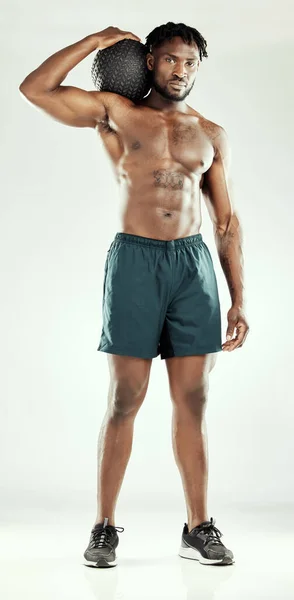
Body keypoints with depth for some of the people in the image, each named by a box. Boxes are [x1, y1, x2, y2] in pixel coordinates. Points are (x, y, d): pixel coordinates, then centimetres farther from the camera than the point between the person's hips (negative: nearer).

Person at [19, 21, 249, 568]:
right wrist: (98, 40, 3)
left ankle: (198, 528, 12)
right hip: (135, 260, -2)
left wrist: (238, 300, 7)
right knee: (124, 400, -1)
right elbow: (35, 89, -3)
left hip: (194, 263, 3)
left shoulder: (212, 136, 15)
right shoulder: (116, 113, 8)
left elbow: (227, 222, 13)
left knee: (192, 402, 4)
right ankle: (104, 528, 9)